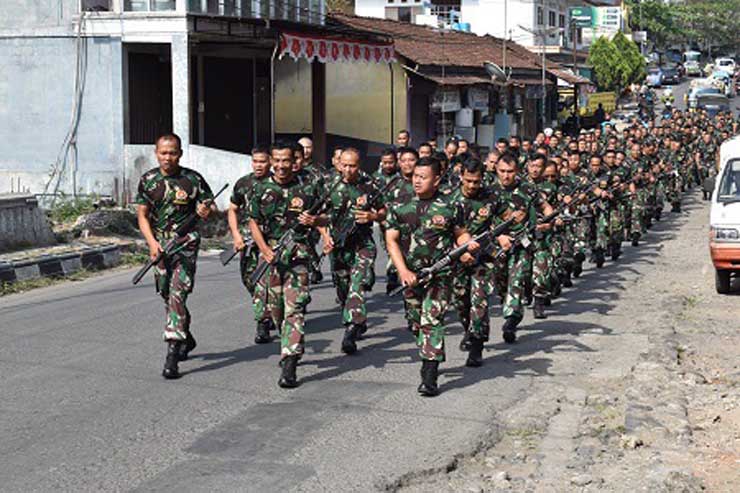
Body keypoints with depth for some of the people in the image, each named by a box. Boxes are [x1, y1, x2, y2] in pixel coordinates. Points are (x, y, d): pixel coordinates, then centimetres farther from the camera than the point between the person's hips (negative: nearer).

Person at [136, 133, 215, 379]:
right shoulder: (147, 180, 5)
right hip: (159, 245, 4)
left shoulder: (193, 179, -4)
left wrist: (207, 211, -24)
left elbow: (212, 207, 1)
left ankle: (173, 353, -18)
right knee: (167, 295, 15)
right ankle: (186, 338, 38)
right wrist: (152, 242, -10)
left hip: (185, 242, -4)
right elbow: (142, 215, 4)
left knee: (177, 294, -16)